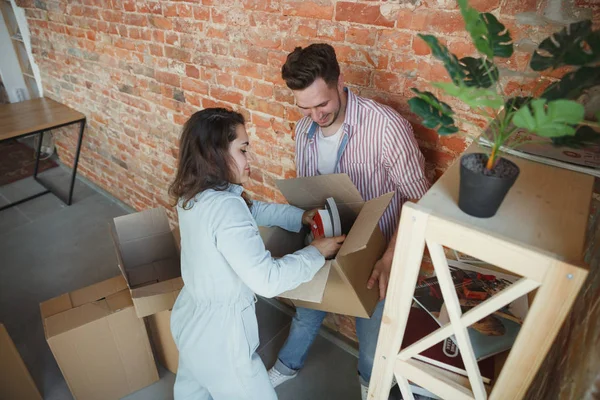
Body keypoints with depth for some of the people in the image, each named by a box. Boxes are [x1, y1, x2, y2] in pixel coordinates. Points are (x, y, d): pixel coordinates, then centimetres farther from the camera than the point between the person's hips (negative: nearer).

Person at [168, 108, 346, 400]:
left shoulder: (193, 194, -4)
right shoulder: (225, 206, -33)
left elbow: (252, 210, 10)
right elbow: (267, 280, -33)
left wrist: (301, 216, 2)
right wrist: (316, 252, -20)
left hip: (192, 317, 9)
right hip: (218, 332, -9)